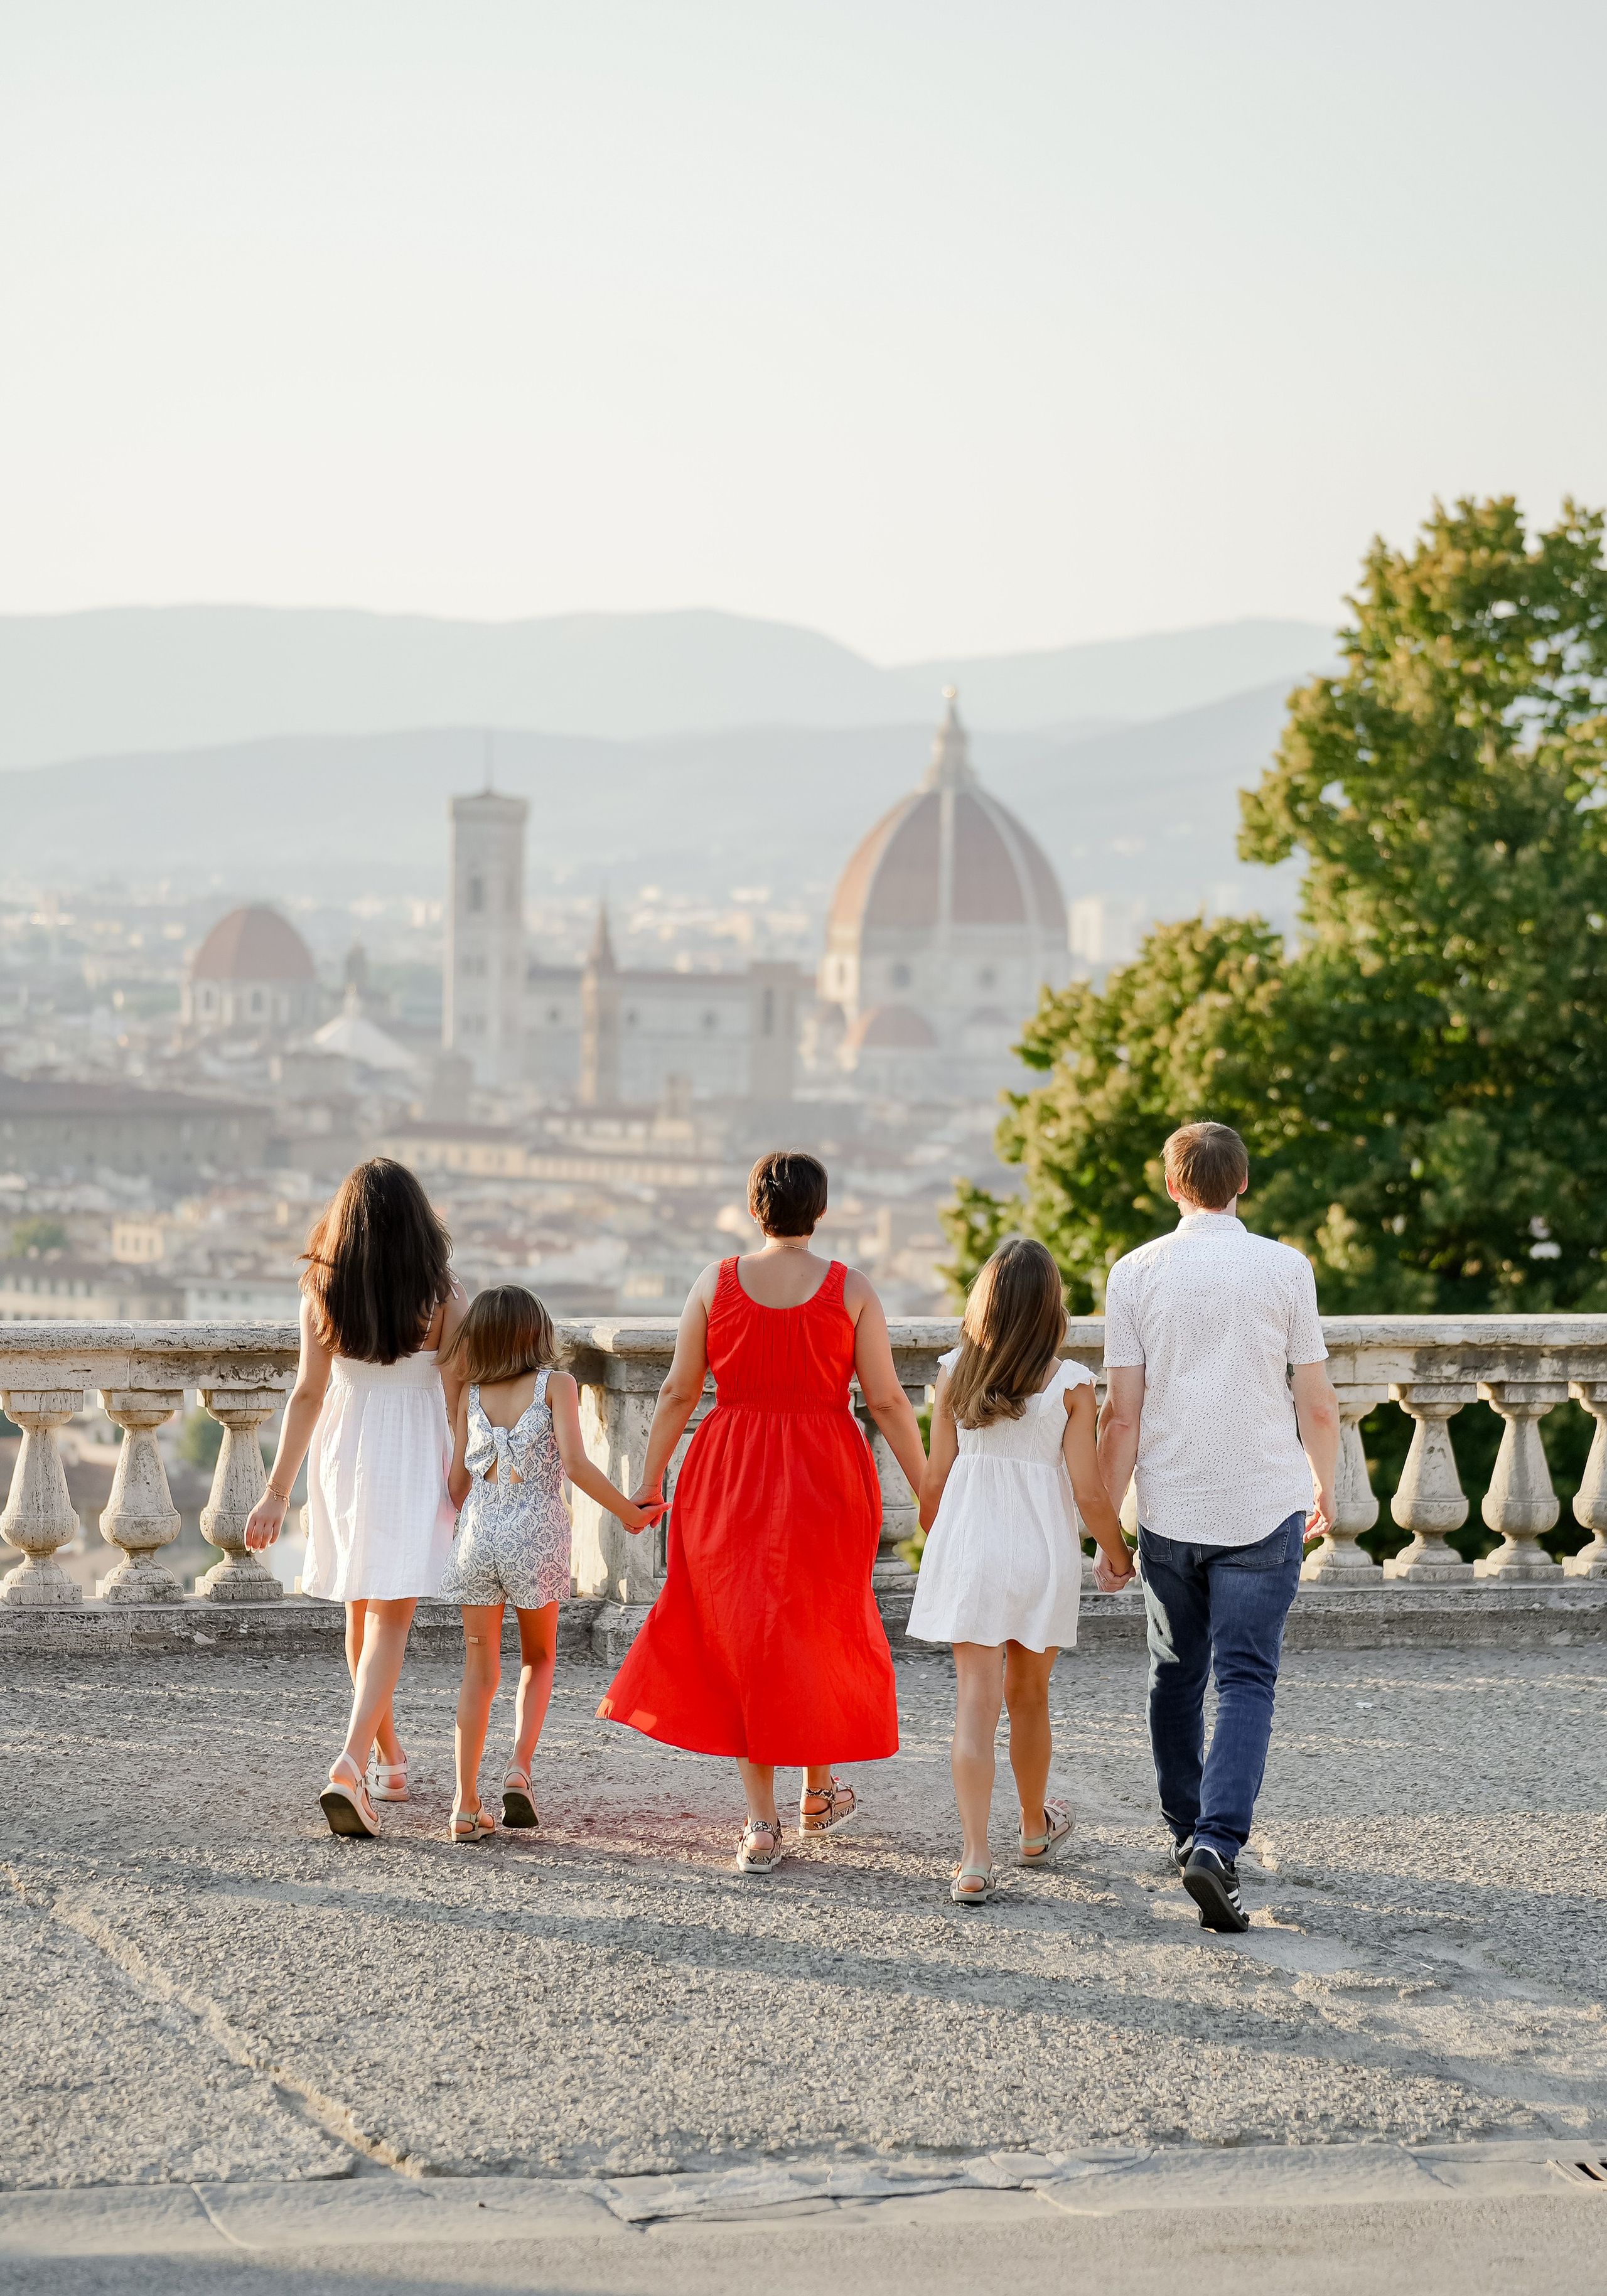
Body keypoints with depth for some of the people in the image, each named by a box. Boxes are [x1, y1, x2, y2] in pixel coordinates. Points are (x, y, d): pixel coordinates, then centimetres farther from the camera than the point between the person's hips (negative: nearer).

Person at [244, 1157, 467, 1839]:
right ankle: (352, 1763, -22)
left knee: (360, 1613, 19)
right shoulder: (443, 1296, -10)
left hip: (343, 1455, 2)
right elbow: (457, 1398, -8)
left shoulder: (322, 1292, -6)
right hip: (415, 1460, -2)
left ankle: (390, 1758, 33)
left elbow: (308, 1393, -7)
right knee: (389, 1621, -3)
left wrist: (278, 1490, -3)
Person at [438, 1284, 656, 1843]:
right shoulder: (556, 1385, -3)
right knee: (538, 1657, 18)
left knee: (479, 1670, 8)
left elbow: (457, 1483, 10)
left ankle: (466, 1804, 3)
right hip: (537, 1535, -2)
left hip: (478, 1535, 2)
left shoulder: (472, 1396, 7)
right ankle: (519, 1766, -3)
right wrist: (628, 1513, -1)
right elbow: (576, 1465, -13)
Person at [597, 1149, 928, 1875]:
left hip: (731, 1479, 1)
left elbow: (677, 1393, 0)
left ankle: (761, 1823, 3)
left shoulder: (715, 1283, -2)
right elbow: (886, 1400, -5)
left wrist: (648, 1484, 8)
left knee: (745, 1635, 8)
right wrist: (928, 1490, 4)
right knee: (823, 1631, 19)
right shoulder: (851, 1289, -5)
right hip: (827, 1479, 0)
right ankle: (819, 1792, 32)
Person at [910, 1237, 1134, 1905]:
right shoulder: (1070, 1384, -10)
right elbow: (1088, 1490, -9)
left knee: (975, 1702, -2)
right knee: (1029, 1695, 19)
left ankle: (975, 1861, -13)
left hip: (967, 1549, 0)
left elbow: (935, 1480, 0)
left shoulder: (954, 1373, -5)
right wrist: (1118, 1555, 7)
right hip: (1043, 1551, 0)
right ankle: (1034, 1828, 39)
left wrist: (935, 1542, 19)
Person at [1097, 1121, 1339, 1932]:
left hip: (1170, 1512, 2)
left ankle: (1187, 1834, 26)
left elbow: (1120, 1414, -2)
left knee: (1176, 1677, 18)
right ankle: (1217, 1842, -19)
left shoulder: (1135, 1272, -1)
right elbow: (1318, 1407, 1)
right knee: (1245, 1680, -2)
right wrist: (1325, 1485, 19)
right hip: (1265, 1507, -1)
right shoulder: (1284, 1268, -3)